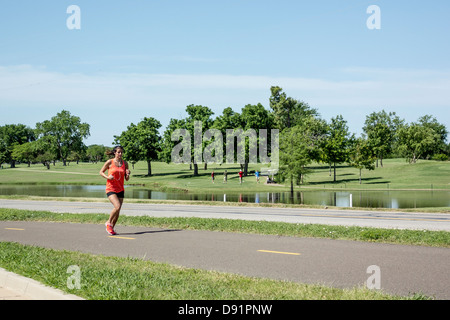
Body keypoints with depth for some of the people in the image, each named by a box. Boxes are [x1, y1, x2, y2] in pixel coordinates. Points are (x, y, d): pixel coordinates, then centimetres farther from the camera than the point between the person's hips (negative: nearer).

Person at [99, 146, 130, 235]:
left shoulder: (125, 163, 6)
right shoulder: (109, 162, -4)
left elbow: (127, 179, 10)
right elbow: (101, 172, 5)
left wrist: (128, 174, -12)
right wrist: (107, 177, -14)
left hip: (120, 189, 5)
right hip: (111, 188, -4)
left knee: (118, 211, 4)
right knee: (117, 207, -22)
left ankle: (111, 228, 21)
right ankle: (108, 223, 0)